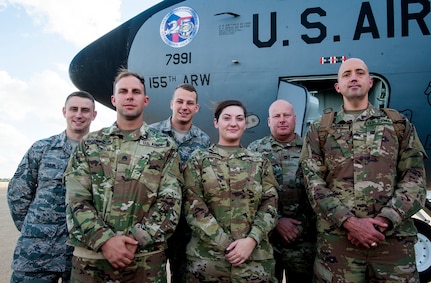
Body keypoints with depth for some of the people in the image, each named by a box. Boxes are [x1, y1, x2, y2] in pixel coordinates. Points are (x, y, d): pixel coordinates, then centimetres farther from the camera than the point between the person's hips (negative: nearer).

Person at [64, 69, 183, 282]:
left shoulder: (165, 147, 5)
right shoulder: (89, 144, 8)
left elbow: (170, 202, -3)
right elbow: (76, 199, -1)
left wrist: (135, 240, -14)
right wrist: (104, 240, -13)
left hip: (146, 259, 0)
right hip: (90, 256, 1)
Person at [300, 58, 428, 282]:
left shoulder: (399, 124, 11)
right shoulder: (319, 130, 9)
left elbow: (414, 180, 4)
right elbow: (313, 183, 0)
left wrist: (382, 221, -10)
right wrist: (349, 221, -13)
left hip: (394, 236, 1)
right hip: (337, 236, -1)